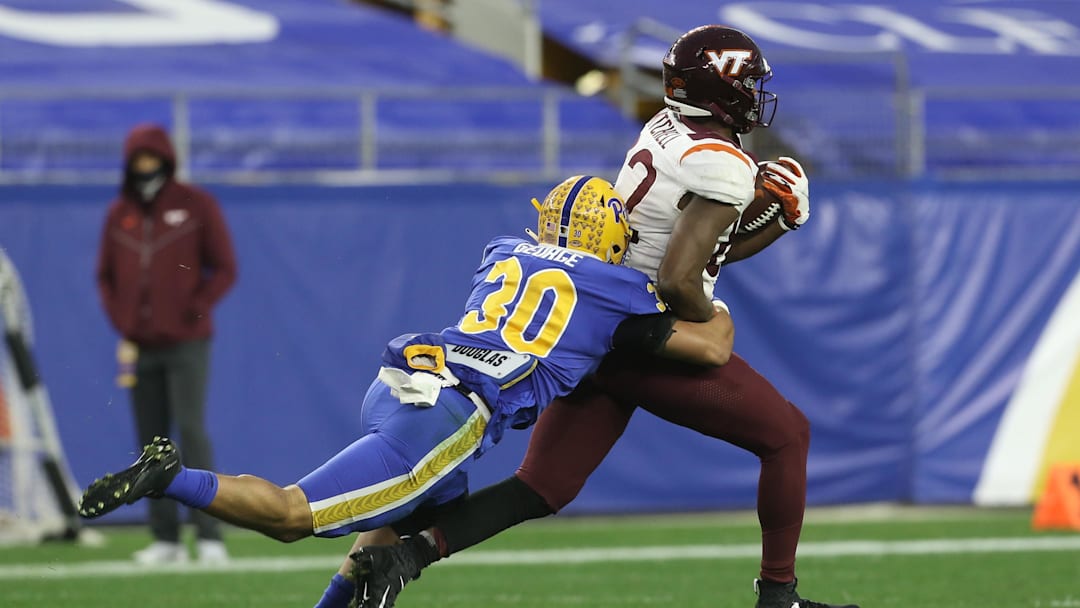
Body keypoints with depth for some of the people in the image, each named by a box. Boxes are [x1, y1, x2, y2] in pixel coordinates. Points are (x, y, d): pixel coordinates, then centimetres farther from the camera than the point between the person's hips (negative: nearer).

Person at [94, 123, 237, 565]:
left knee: (191, 433, -13)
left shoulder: (197, 205, 0)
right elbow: (106, 276, 18)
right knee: (151, 442, 4)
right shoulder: (119, 214, 11)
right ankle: (165, 538, 7)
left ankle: (209, 536, -15)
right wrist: (120, 321, 4)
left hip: (186, 345, -5)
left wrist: (194, 311, -10)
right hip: (140, 346, 5)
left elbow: (224, 269, -1)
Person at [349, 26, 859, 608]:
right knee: (786, 434, 10)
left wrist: (776, 223, 11)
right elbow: (679, 280, -24)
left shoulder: (665, 129, 12)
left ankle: (400, 554, -13)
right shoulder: (724, 167, -15)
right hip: (649, 342, -8)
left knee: (541, 489, 4)